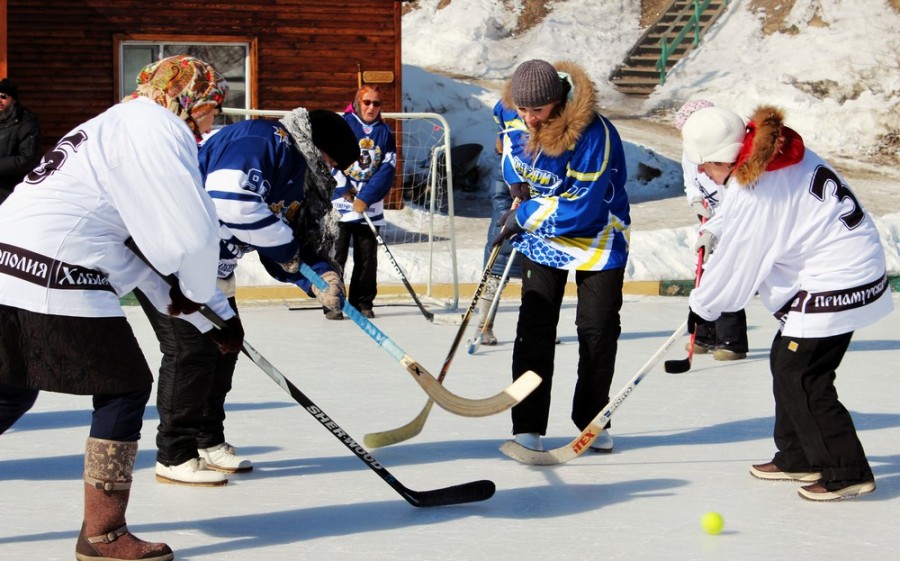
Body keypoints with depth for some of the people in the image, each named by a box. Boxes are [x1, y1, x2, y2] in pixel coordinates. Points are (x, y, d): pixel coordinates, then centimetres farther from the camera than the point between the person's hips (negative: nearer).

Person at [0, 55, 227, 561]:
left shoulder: (117, 123, 26)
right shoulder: (159, 130, -6)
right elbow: (191, 231, -12)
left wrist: (163, 293, 22)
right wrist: (197, 292, 7)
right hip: (55, 278, -10)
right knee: (126, 387, 2)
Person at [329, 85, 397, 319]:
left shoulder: (385, 132, 7)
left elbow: (388, 168, -2)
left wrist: (365, 198, -12)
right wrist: (346, 190, -11)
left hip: (370, 207, 3)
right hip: (339, 204, -3)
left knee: (367, 257, 4)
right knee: (336, 254, -3)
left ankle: (363, 303, 14)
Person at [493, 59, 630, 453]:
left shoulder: (593, 134, -32)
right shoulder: (509, 112, -13)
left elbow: (582, 208, -31)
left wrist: (525, 216, -22)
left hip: (596, 236, -4)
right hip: (540, 234, 4)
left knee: (597, 329, 3)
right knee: (535, 326, -4)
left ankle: (592, 421, 21)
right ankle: (527, 427, -3)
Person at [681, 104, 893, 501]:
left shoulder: (752, 195, -22)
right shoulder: (787, 156, 5)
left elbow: (736, 266, -11)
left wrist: (702, 307, 5)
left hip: (834, 287, -10)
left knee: (799, 377, -5)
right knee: (785, 363, 17)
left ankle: (847, 471, -1)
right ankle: (797, 457, 27)